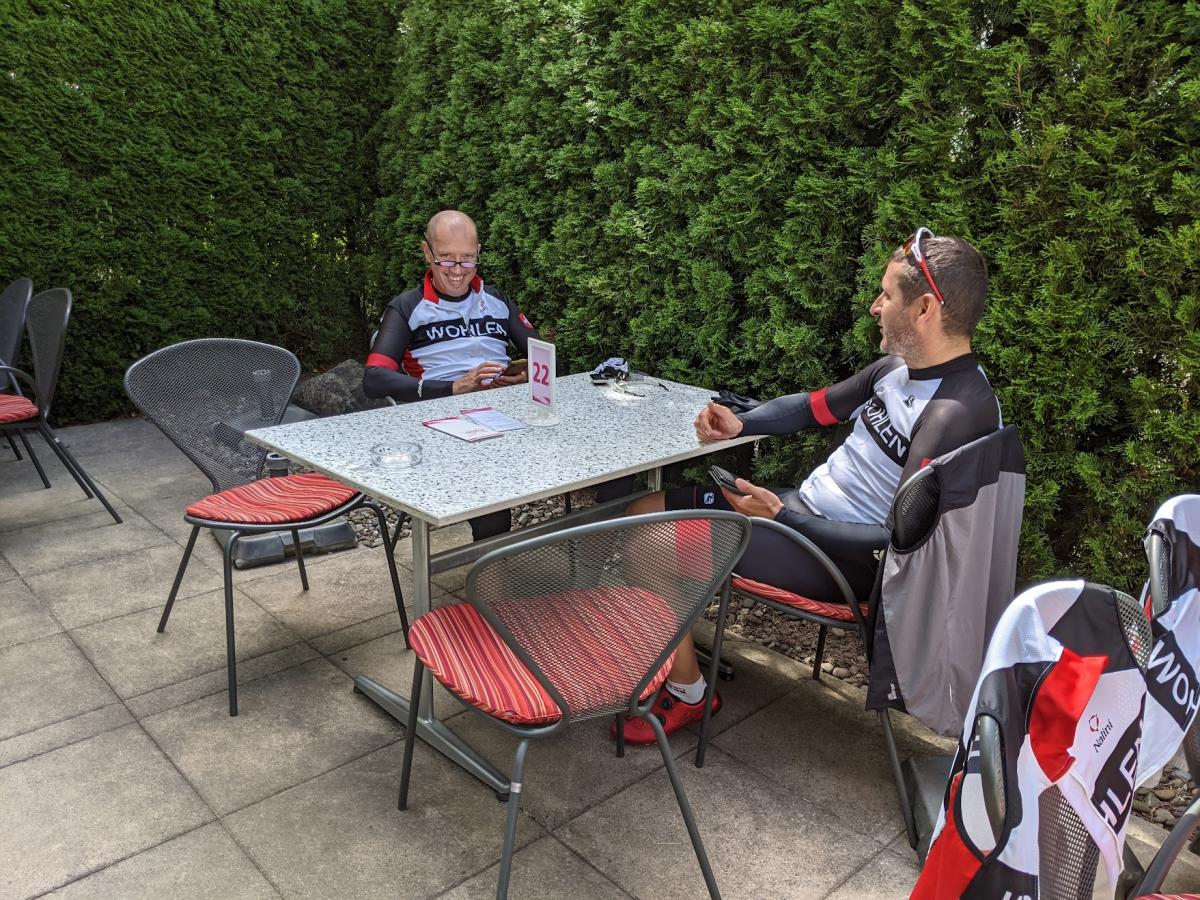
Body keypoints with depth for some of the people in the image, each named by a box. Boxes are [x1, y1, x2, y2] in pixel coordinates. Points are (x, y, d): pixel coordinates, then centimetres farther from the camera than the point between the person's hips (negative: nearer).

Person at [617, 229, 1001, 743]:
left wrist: (782, 517, -24)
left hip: (846, 560, -9)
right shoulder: (899, 367, 5)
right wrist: (740, 423, 1)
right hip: (805, 507, 9)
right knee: (647, 510, 6)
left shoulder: (957, 412, -24)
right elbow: (815, 407, 18)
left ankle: (687, 693, 4)